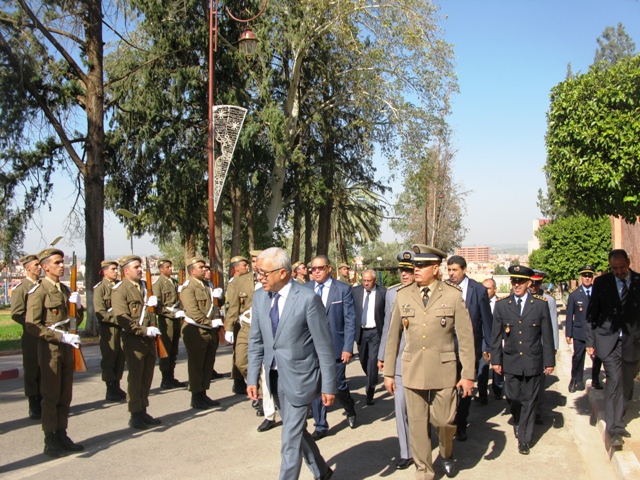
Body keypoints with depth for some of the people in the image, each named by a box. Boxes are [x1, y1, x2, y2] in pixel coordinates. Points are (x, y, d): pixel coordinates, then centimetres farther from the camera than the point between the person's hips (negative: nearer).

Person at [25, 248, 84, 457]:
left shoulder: (66, 290, 13)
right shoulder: (38, 291, -9)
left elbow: (77, 320, 18)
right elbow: (32, 325, -16)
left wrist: (77, 305, -3)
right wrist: (61, 336, -21)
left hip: (67, 346, 7)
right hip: (50, 348, -7)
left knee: (65, 395, 11)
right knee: (50, 396, 0)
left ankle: (62, 435, 21)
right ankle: (50, 441, 9)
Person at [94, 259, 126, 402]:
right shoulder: (100, 288, -7)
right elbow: (100, 313, -13)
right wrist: (117, 319, -19)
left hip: (121, 327, 5)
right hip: (109, 328, -5)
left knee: (120, 358, 9)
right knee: (109, 359, 2)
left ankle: (117, 387, 21)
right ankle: (111, 391, 11)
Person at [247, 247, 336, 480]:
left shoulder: (308, 299, -18)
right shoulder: (259, 297, 0)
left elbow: (324, 346, -13)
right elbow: (256, 341, 7)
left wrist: (328, 386, -11)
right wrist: (252, 378, 3)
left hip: (298, 378, -6)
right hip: (275, 378, 7)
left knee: (291, 439, -1)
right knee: (297, 431, 20)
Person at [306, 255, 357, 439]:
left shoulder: (343, 289, -4)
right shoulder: (305, 289, 3)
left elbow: (350, 320, -5)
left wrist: (348, 348, -11)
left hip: (336, 346, -2)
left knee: (339, 385, 7)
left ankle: (350, 411, 37)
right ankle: (321, 426, 22)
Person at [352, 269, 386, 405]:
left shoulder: (383, 292, -6)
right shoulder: (355, 291, 0)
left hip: (375, 332, -3)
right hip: (360, 331, 3)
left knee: (372, 361, -9)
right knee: (363, 361, 16)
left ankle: (370, 392, 2)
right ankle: (372, 382, 42)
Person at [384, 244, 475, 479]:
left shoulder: (453, 295, -5)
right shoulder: (403, 295, 1)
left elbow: (466, 338, -3)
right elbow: (393, 336, 5)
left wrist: (468, 374, -5)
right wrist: (388, 372, 6)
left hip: (444, 370, -2)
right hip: (412, 371, 2)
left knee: (444, 420, 6)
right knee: (417, 424, 8)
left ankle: (447, 454, 40)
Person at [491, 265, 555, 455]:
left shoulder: (540, 305, -3)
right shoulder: (502, 305, 0)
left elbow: (547, 335, 0)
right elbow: (496, 335, 3)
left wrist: (549, 361, -1)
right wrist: (496, 360, 1)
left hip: (533, 361, -1)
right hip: (511, 361, 1)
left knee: (529, 400, 5)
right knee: (513, 398, 8)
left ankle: (523, 438, 17)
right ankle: (518, 421, 39)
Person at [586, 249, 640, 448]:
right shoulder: (601, 282, 1)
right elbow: (592, 314, 4)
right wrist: (590, 341, 1)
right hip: (609, 340, -2)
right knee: (614, 381, -13)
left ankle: (618, 424, 27)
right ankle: (614, 429, -9)